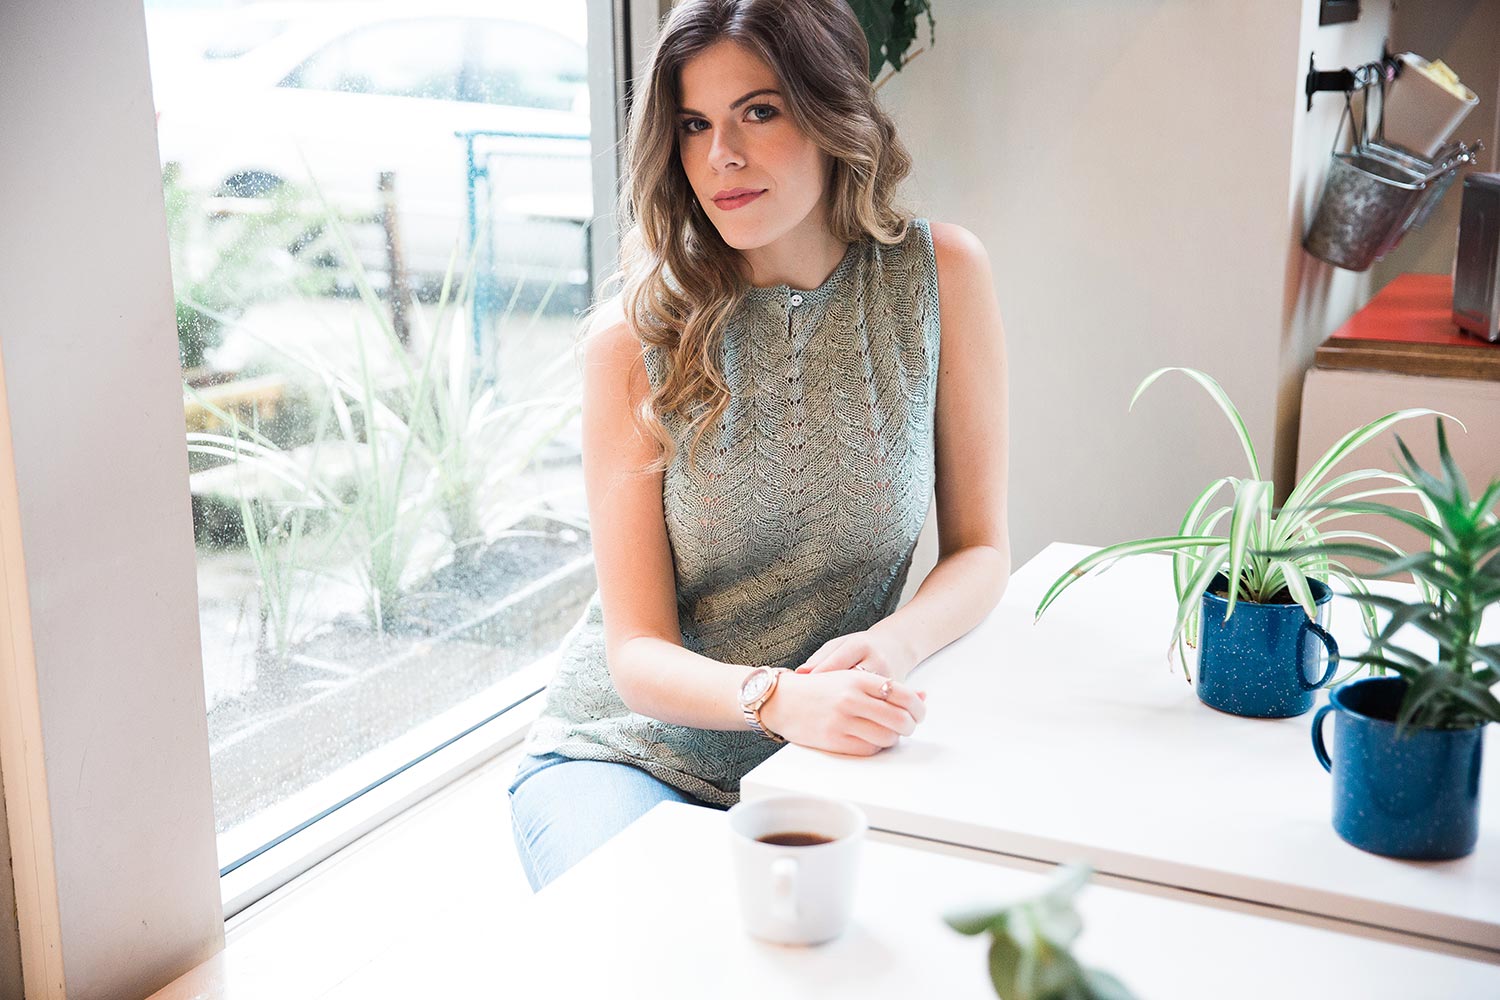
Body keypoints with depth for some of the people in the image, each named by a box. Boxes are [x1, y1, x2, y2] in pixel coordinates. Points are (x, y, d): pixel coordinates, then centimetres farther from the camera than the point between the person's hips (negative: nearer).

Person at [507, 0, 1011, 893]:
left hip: (826, 765, 2)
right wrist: (780, 699, -34)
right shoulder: (635, 335, -10)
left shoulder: (939, 275, -5)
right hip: (624, 757, -2)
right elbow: (638, 652, -12)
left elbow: (981, 549, 1)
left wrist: (892, 645, -22)